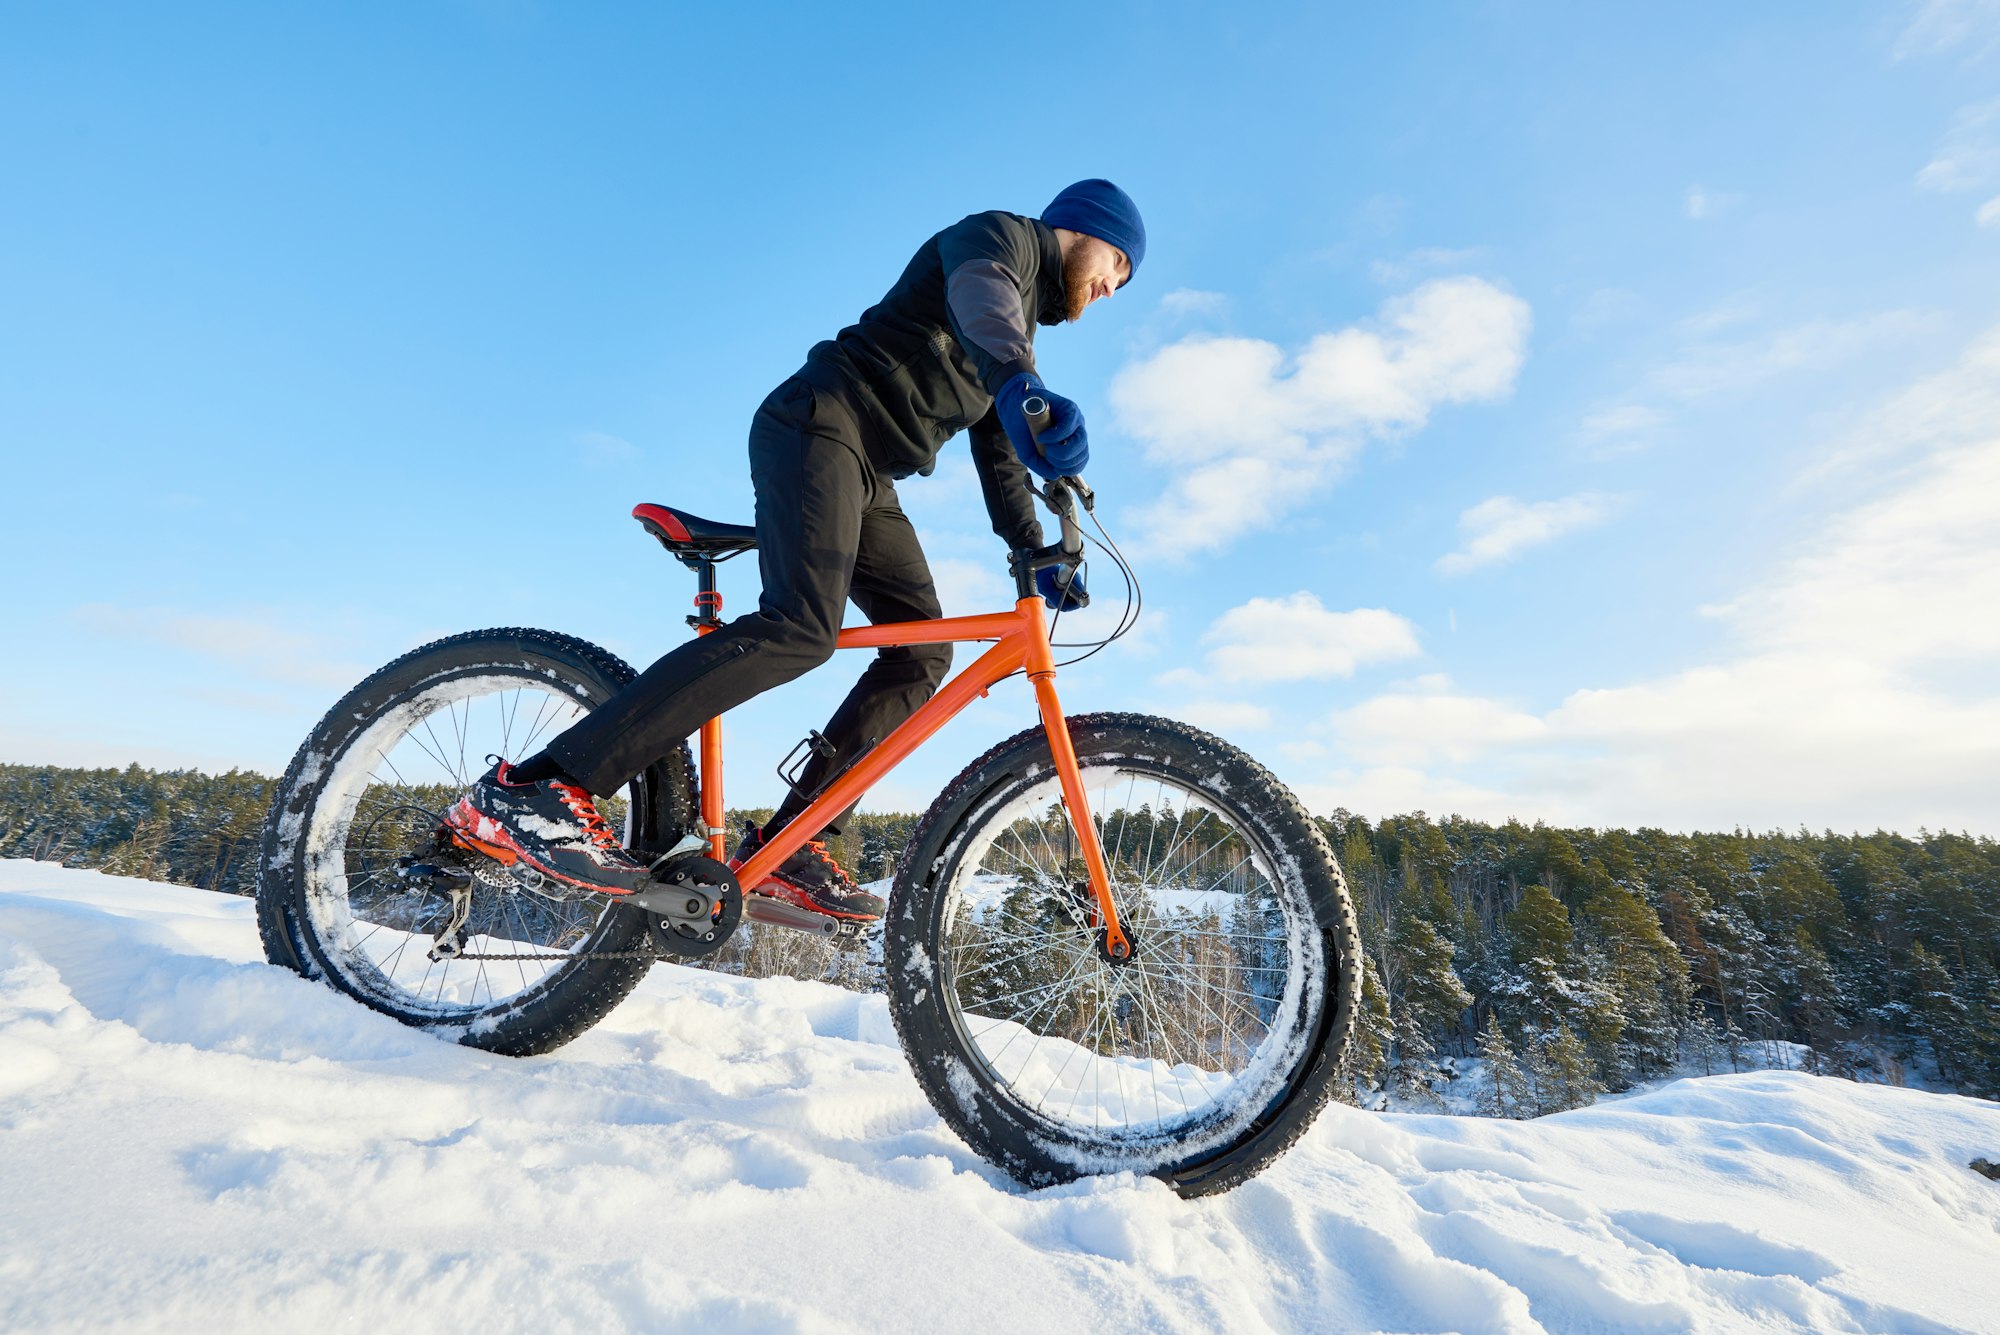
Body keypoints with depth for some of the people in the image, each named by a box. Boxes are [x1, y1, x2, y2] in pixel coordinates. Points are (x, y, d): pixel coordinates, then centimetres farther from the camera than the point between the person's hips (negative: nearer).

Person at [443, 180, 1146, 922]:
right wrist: (1023, 386, -43)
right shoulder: (1003, 236, 5)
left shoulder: (1024, 327, 31)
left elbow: (1000, 457, 26)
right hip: (820, 422, -9)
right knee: (802, 627, -29)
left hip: (865, 471, 10)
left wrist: (1036, 554, 13)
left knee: (923, 652, -3)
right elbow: (977, 295, -22)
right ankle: (531, 790, -28)